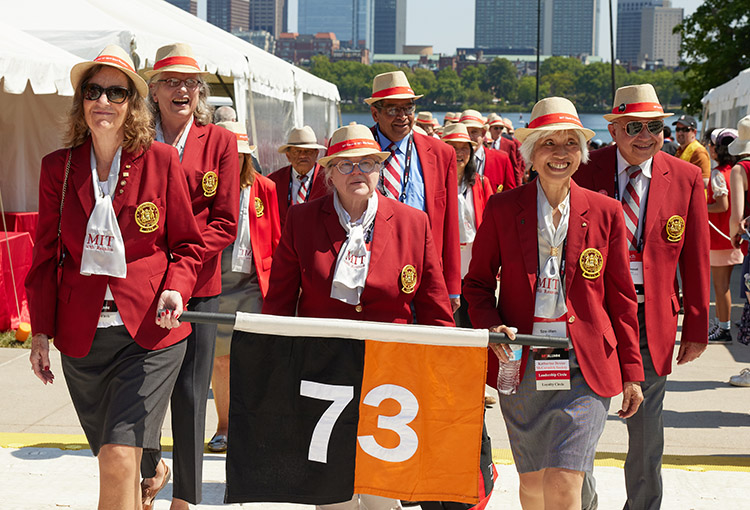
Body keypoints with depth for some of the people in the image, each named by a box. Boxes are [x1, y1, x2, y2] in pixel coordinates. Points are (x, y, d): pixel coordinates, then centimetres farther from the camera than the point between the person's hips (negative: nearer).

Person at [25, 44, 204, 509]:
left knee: (120, 459, -13)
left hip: (150, 332, -3)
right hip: (81, 336, 3)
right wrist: (42, 331, 9)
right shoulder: (58, 167, 5)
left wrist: (176, 289, -15)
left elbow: (187, 244, 5)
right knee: (113, 460, 12)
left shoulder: (161, 161, -2)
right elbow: (46, 254, 11)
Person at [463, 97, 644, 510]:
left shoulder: (605, 212, 3)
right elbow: (477, 282, 8)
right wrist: (491, 326, -11)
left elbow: (621, 297, 7)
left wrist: (631, 371, 7)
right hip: (521, 363, 1)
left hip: (584, 367, -1)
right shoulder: (502, 208, 1)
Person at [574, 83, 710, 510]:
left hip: (652, 317, 1)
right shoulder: (585, 171, -3)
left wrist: (696, 327, 2)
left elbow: (696, 260, 3)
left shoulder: (686, 179, 0)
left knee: (647, 421, 11)